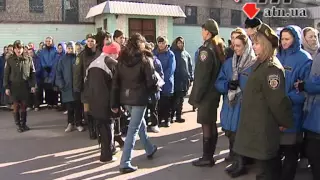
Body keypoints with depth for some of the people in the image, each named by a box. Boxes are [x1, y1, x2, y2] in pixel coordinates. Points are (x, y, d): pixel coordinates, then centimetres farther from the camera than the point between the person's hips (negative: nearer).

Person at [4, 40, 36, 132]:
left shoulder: (28, 59, 1)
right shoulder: (10, 59, -1)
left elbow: (32, 73, 4)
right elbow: (6, 74, 1)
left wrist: (33, 85, 0)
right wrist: (6, 87, -4)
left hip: (25, 86, 1)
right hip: (14, 86, -1)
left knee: (24, 105, 7)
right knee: (16, 106, 4)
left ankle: (23, 123, 21)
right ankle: (18, 125, 15)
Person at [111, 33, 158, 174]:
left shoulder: (121, 60, 5)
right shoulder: (145, 59, -8)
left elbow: (115, 82, 1)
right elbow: (151, 81, -12)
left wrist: (114, 103, 4)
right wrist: (155, 88, 12)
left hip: (125, 98, 6)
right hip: (139, 98, -6)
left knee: (141, 123, 25)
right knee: (133, 130, -1)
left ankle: (150, 150, 41)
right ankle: (125, 163, 1)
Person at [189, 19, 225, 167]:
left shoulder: (206, 49, -16)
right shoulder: (219, 48, 10)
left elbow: (202, 76, -20)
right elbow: (219, 71, 12)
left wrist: (196, 96, -15)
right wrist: (217, 88, 15)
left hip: (206, 93, -9)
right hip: (214, 91, 9)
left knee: (206, 124, -2)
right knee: (212, 123, 15)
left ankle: (207, 157, 6)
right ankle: (210, 155, 26)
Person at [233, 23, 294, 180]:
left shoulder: (272, 68, -19)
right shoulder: (261, 64, 11)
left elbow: (278, 100, -20)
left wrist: (285, 123, -11)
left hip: (264, 128, -9)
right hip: (257, 124, 9)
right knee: (270, 165, 21)